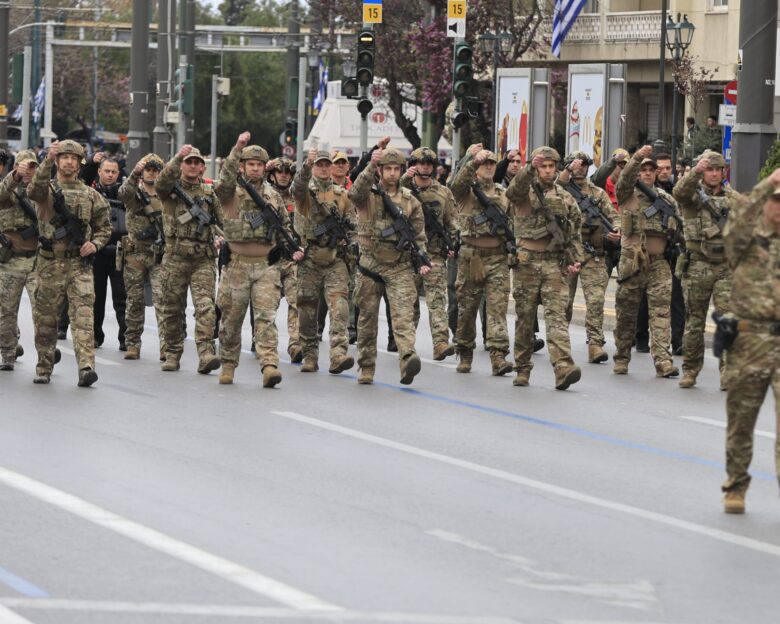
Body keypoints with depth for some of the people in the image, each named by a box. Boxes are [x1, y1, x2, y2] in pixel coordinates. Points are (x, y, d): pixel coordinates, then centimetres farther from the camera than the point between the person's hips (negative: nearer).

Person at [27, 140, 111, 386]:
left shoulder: (91, 195, 10)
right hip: (50, 263, 0)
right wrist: (48, 160, -33)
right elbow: (34, 190, -22)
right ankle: (44, 368, 21)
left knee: (83, 315, -14)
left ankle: (86, 367, -23)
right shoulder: (47, 189, 3)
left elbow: (104, 226, 17)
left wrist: (95, 244, -4)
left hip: (80, 263, 0)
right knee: (45, 318, 7)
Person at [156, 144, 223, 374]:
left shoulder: (209, 193, 14)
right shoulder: (171, 188, 5)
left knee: (206, 306, -14)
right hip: (175, 257, -1)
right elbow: (162, 181, -19)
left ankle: (206, 354, -23)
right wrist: (177, 158, -32)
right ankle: (172, 354, 19)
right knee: (173, 308, 6)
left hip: (203, 259, 1)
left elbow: (224, 220, 12)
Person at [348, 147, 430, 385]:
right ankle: (366, 368, 19)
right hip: (370, 265, 0)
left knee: (403, 314, -18)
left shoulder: (410, 201, 8)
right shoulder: (368, 195, 1)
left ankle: (408, 359, -35)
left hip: (400, 268, 0)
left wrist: (423, 260, -4)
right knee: (367, 318, 7)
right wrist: (371, 166, -37)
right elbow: (356, 192, -24)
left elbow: (419, 235, 12)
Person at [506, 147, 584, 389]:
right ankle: (522, 369, 16)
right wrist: (530, 168, -38)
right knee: (525, 316, 5)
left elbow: (575, 231, 17)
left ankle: (563, 368, -24)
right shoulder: (525, 192, 4)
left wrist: (576, 259, 4)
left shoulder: (565, 198, 13)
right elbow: (515, 189, -22)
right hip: (527, 261, -1)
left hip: (555, 264, 1)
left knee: (557, 315, -11)